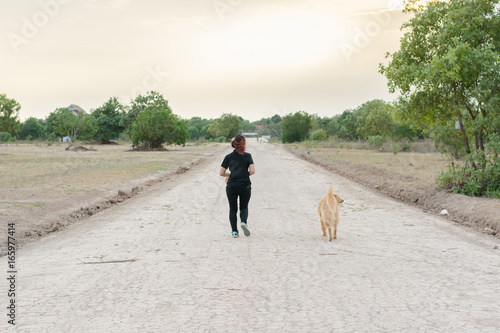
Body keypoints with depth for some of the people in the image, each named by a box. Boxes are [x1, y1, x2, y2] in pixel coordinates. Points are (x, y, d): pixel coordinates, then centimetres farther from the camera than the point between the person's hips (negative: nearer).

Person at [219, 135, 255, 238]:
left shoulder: (228, 157, 3)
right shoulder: (247, 156, -2)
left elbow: (221, 173, 1)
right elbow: (252, 171, -10)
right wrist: (245, 175, 9)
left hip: (231, 187, 1)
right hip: (245, 186, -1)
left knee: (233, 209, 10)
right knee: (244, 207, 14)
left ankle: (234, 231, 2)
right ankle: (244, 222, -14)